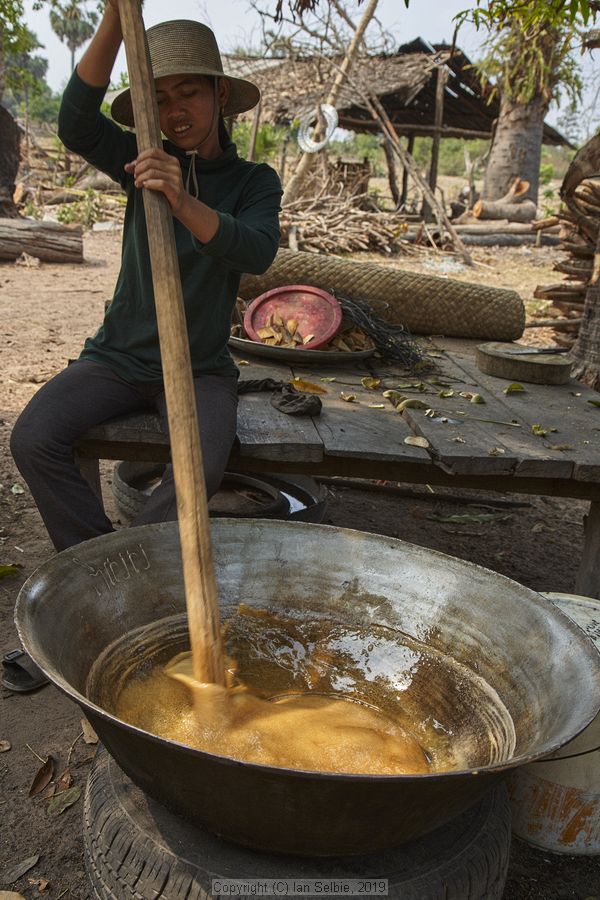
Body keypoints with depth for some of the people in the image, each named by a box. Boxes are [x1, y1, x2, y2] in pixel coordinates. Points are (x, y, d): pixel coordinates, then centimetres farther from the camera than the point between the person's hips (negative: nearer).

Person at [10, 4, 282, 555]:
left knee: (202, 468, -31)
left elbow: (257, 253, -23)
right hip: (119, 358, 2)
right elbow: (77, 127, -15)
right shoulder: (144, 162, 4)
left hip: (200, 368, -2)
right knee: (33, 439, -21)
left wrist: (182, 201, -40)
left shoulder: (253, 182, -2)